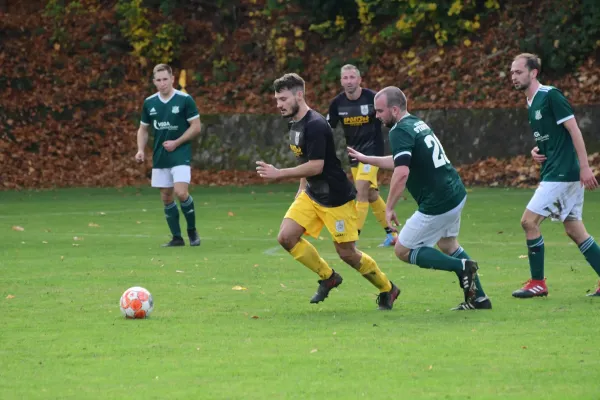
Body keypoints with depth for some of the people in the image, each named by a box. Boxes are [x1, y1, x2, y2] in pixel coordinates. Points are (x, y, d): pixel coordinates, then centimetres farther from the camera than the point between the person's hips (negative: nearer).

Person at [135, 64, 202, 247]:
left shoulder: (185, 100, -8)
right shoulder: (149, 103, 5)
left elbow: (196, 127, -6)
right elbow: (143, 129, 15)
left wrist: (176, 143, -14)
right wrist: (141, 150, -1)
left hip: (180, 154, -5)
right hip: (159, 156, 5)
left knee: (181, 192, -18)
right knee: (166, 197, 6)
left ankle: (192, 230, 3)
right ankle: (177, 237, 15)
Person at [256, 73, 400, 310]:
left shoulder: (315, 125, -24)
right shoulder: (295, 123, 7)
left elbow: (316, 166, -28)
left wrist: (279, 174, -25)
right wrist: (302, 188, 19)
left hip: (336, 198, -9)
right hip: (311, 194, 9)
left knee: (346, 253, -2)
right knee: (286, 237, -5)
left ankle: (387, 290, 20)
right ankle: (328, 277, 13)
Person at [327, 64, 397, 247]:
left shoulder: (372, 98, -14)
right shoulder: (337, 103, -3)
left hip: (372, 150, -5)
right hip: (354, 153, 5)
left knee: (361, 191, -17)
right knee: (371, 195, 11)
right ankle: (391, 234, 25)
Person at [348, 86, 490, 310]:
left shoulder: (401, 131, -16)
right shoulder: (417, 124, 14)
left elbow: (401, 173, -29)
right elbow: (400, 162, 30)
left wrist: (389, 208, -19)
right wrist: (366, 159, 33)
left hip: (438, 204, -10)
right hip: (456, 193, 10)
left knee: (403, 251, 5)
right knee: (447, 245, 29)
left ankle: (462, 267, -3)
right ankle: (479, 298, 27)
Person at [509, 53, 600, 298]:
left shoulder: (551, 96, -11)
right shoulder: (532, 103, 16)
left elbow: (573, 130, -16)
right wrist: (537, 150, 6)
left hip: (562, 173, -9)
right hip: (554, 173, 9)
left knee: (529, 221, -9)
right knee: (574, 230, 10)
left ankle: (537, 283, 0)